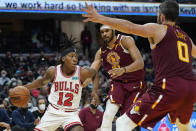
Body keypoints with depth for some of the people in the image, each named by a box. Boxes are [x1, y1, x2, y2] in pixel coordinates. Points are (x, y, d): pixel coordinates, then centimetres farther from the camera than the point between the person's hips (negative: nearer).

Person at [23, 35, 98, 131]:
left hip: (71, 114, -2)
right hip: (53, 112, 2)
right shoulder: (53, 71, -8)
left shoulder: (82, 72, -13)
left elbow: (94, 73, 10)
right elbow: (41, 82, 13)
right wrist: (24, 88, 7)